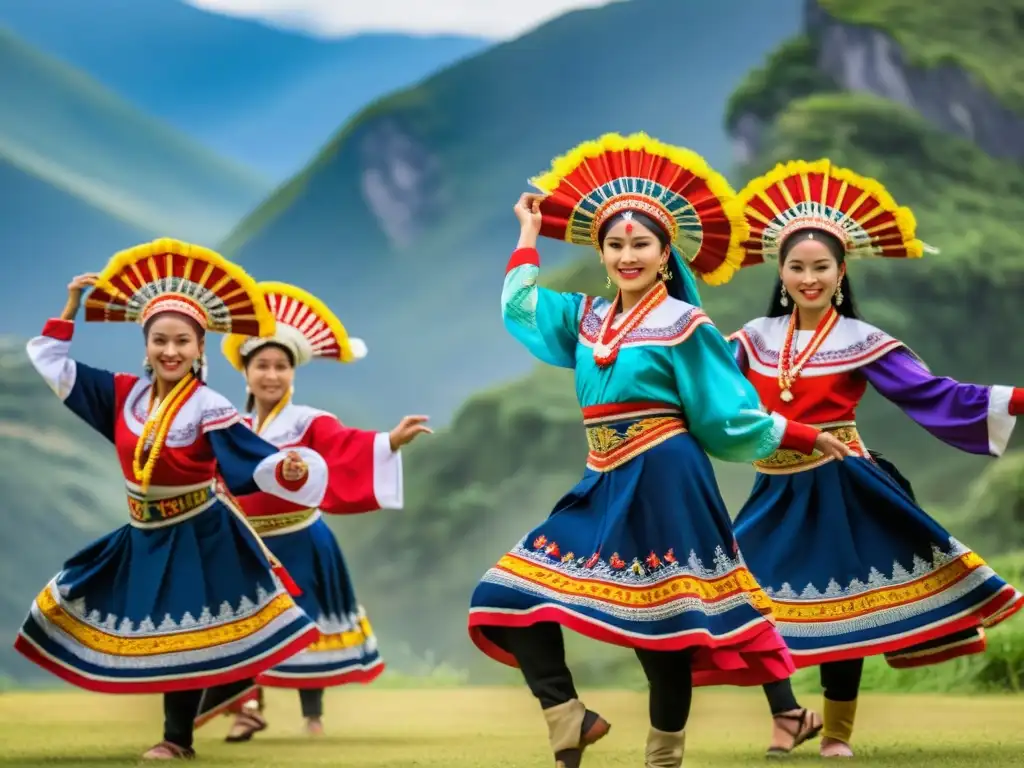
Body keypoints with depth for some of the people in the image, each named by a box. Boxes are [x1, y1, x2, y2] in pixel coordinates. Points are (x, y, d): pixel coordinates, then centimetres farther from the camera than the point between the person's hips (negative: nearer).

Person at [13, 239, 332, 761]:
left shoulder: (209, 408, -17)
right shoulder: (125, 394, -1)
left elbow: (254, 462, -27)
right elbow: (55, 367, 7)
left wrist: (290, 470, -47)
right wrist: (71, 309, 1)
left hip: (198, 536, -5)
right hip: (144, 536, 6)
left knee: (187, 638, -2)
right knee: (158, 635, 12)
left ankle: (178, 739, 8)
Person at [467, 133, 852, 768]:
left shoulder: (683, 326, -4)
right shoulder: (585, 318, 14)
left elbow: (731, 417, -2)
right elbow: (518, 307, 29)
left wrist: (806, 437, -4)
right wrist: (529, 236, 32)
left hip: (663, 485, -7)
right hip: (604, 487, 7)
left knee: (662, 621, -4)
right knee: (513, 596, -3)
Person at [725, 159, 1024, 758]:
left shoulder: (862, 341, -5)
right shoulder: (756, 339, 5)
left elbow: (932, 394, -11)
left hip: (840, 488, -3)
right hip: (777, 492, 3)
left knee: (841, 605, 3)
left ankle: (837, 733, 17)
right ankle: (790, 716, 20)